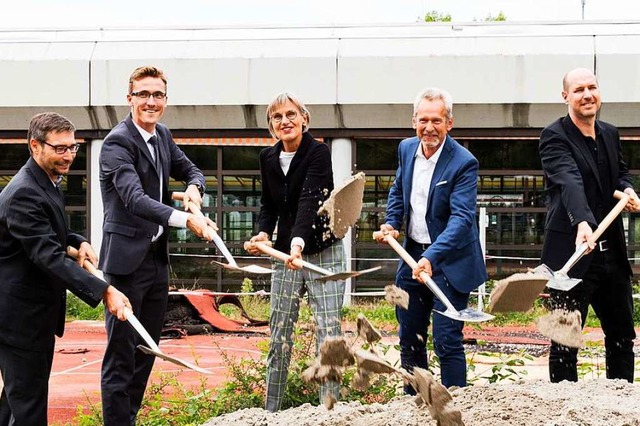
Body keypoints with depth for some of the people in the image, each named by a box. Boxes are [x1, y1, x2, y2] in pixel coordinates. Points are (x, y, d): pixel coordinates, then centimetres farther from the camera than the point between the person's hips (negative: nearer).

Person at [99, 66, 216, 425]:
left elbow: (191, 170, 24)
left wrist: (194, 187, -1)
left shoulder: (163, 136, 10)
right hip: (127, 259, -8)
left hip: (158, 258, 8)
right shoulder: (118, 142, -15)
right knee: (121, 354, -6)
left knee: (146, 351, 14)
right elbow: (135, 199, -27)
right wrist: (186, 219, -39)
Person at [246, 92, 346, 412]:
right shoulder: (268, 159, 5)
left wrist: (299, 241, -40)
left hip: (323, 253, -5)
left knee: (328, 336, -6)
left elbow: (310, 199, -26)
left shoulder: (318, 152, -12)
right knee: (279, 337, 6)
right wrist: (264, 232, -6)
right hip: (285, 254, 5)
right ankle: (271, 411, 13)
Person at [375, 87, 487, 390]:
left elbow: (461, 217, -27)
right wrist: (391, 223, 2)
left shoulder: (463, 163, -19)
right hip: (412, 255, 7)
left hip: (449, 262, -7)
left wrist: (432, 257, -39)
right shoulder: (406, 149, 2)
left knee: (447, 342, -8)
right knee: (409, 339, 14)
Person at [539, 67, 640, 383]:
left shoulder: (610, 134, 12)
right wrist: (583, 222, -46)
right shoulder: (555, 137, -12)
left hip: (612, 252, 8)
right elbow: (570, 181, -29)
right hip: (571, 255, -7)